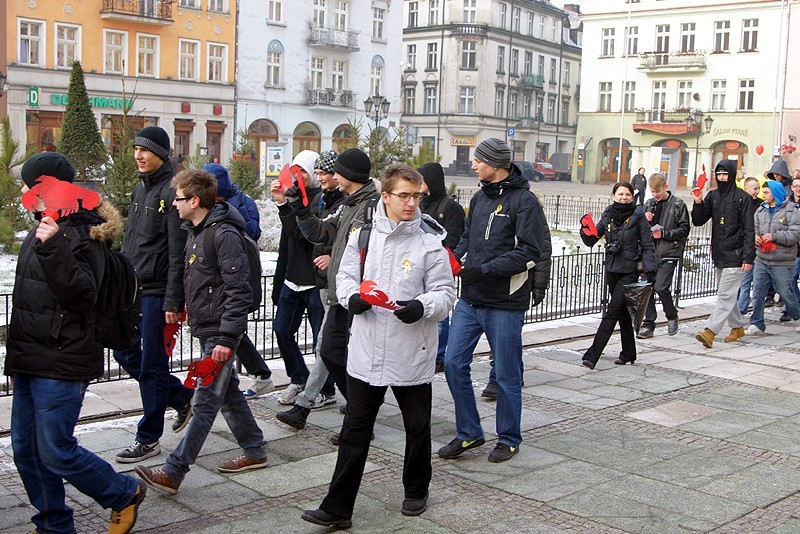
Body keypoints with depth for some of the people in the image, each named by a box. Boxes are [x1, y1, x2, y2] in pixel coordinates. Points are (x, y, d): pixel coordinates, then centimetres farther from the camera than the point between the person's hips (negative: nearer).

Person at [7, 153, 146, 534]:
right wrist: (15, 357, 24)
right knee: (26, 450, 11)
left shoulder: (80, 234, -13)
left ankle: (126, 495, 17)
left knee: (56, 452, -5)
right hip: (31, 361, 9)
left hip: (62, 364, -9)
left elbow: (83, 295, -25)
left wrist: (53, 249, -34)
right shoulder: (44, 228, 15)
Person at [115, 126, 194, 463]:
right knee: (125, 353, 14)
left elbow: (178, 252, -18)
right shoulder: (140, 188, 14)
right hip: (134, 287, 9)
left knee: (152, 364, 0)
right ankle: (183, 398, 29)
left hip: (157, 291, -9)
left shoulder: (172, 191, -14)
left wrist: (173, 300, -20)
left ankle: (148, 439, 12)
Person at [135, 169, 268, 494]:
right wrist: (188, 314, 16)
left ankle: (173, 472, -6)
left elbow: (239, 292, -21)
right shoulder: (194, 233, 12)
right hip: (205, 329, 10)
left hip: (219, 332, -10)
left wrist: (227, 338, -22)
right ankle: (255, 451, 28)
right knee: (228, 394, 16)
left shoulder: (225, 235, -18)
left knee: (205, 402, -6)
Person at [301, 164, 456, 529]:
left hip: (412, 355, -2)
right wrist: (351, 297, -10)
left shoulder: (430, 241, -8)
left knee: (417, 427, 16)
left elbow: (445, 293, -6)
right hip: (366, 352, 2)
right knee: (354, 431, 6)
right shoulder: (363, 234, 2)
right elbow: (345, 275, 11)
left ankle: (416, 491, 38)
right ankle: (337, 508, 12)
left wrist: (422, 306, -25)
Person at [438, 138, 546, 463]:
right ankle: (469, 433, 20)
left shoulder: (524, 201, -10)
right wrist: (455, 258, 1)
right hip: (470, 300, 7)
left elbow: (530, 253, -17)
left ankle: (508, 439, 23)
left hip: (505, 304, -7)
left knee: (507, 375, 5)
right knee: (454, 363, 4)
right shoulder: (479, 198, 13)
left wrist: (483, 270, -20)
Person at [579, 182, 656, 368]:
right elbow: (591, 240, 8)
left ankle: (592, 355, -17)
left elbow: (647, 246, -4)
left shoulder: (638, 217, -5)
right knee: (623, 313, 15)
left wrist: (650, 270, -15)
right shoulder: (608, 215, 6)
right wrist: (586, 228, -12)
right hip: (611, 270, 5)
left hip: (629, 272, -5)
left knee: (612, 312, -11)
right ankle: (628, 353, 27)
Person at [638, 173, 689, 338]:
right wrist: (645, 221, -2)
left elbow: (684, 230, -2)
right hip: (650, 253, 5)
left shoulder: (678, 205, -1)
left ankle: (672, 317, 12)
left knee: (661, 287, -14)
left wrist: (664, 233, -13)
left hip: (668, 253, -5)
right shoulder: (649, 204, 13)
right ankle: (648, 325, 13)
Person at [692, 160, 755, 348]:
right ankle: (737, 327, 29)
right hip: (719, 255, 7)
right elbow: (698, 221, 7)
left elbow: (749, 230, -9)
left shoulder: (742, 198, -7)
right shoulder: (713, 196, 10)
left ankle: (710, 331, -15)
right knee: (727, 295, 15)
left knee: (725, 295, -9)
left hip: (735, 256, -7)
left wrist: (748, 257, -14)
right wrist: (698, 203, -11)